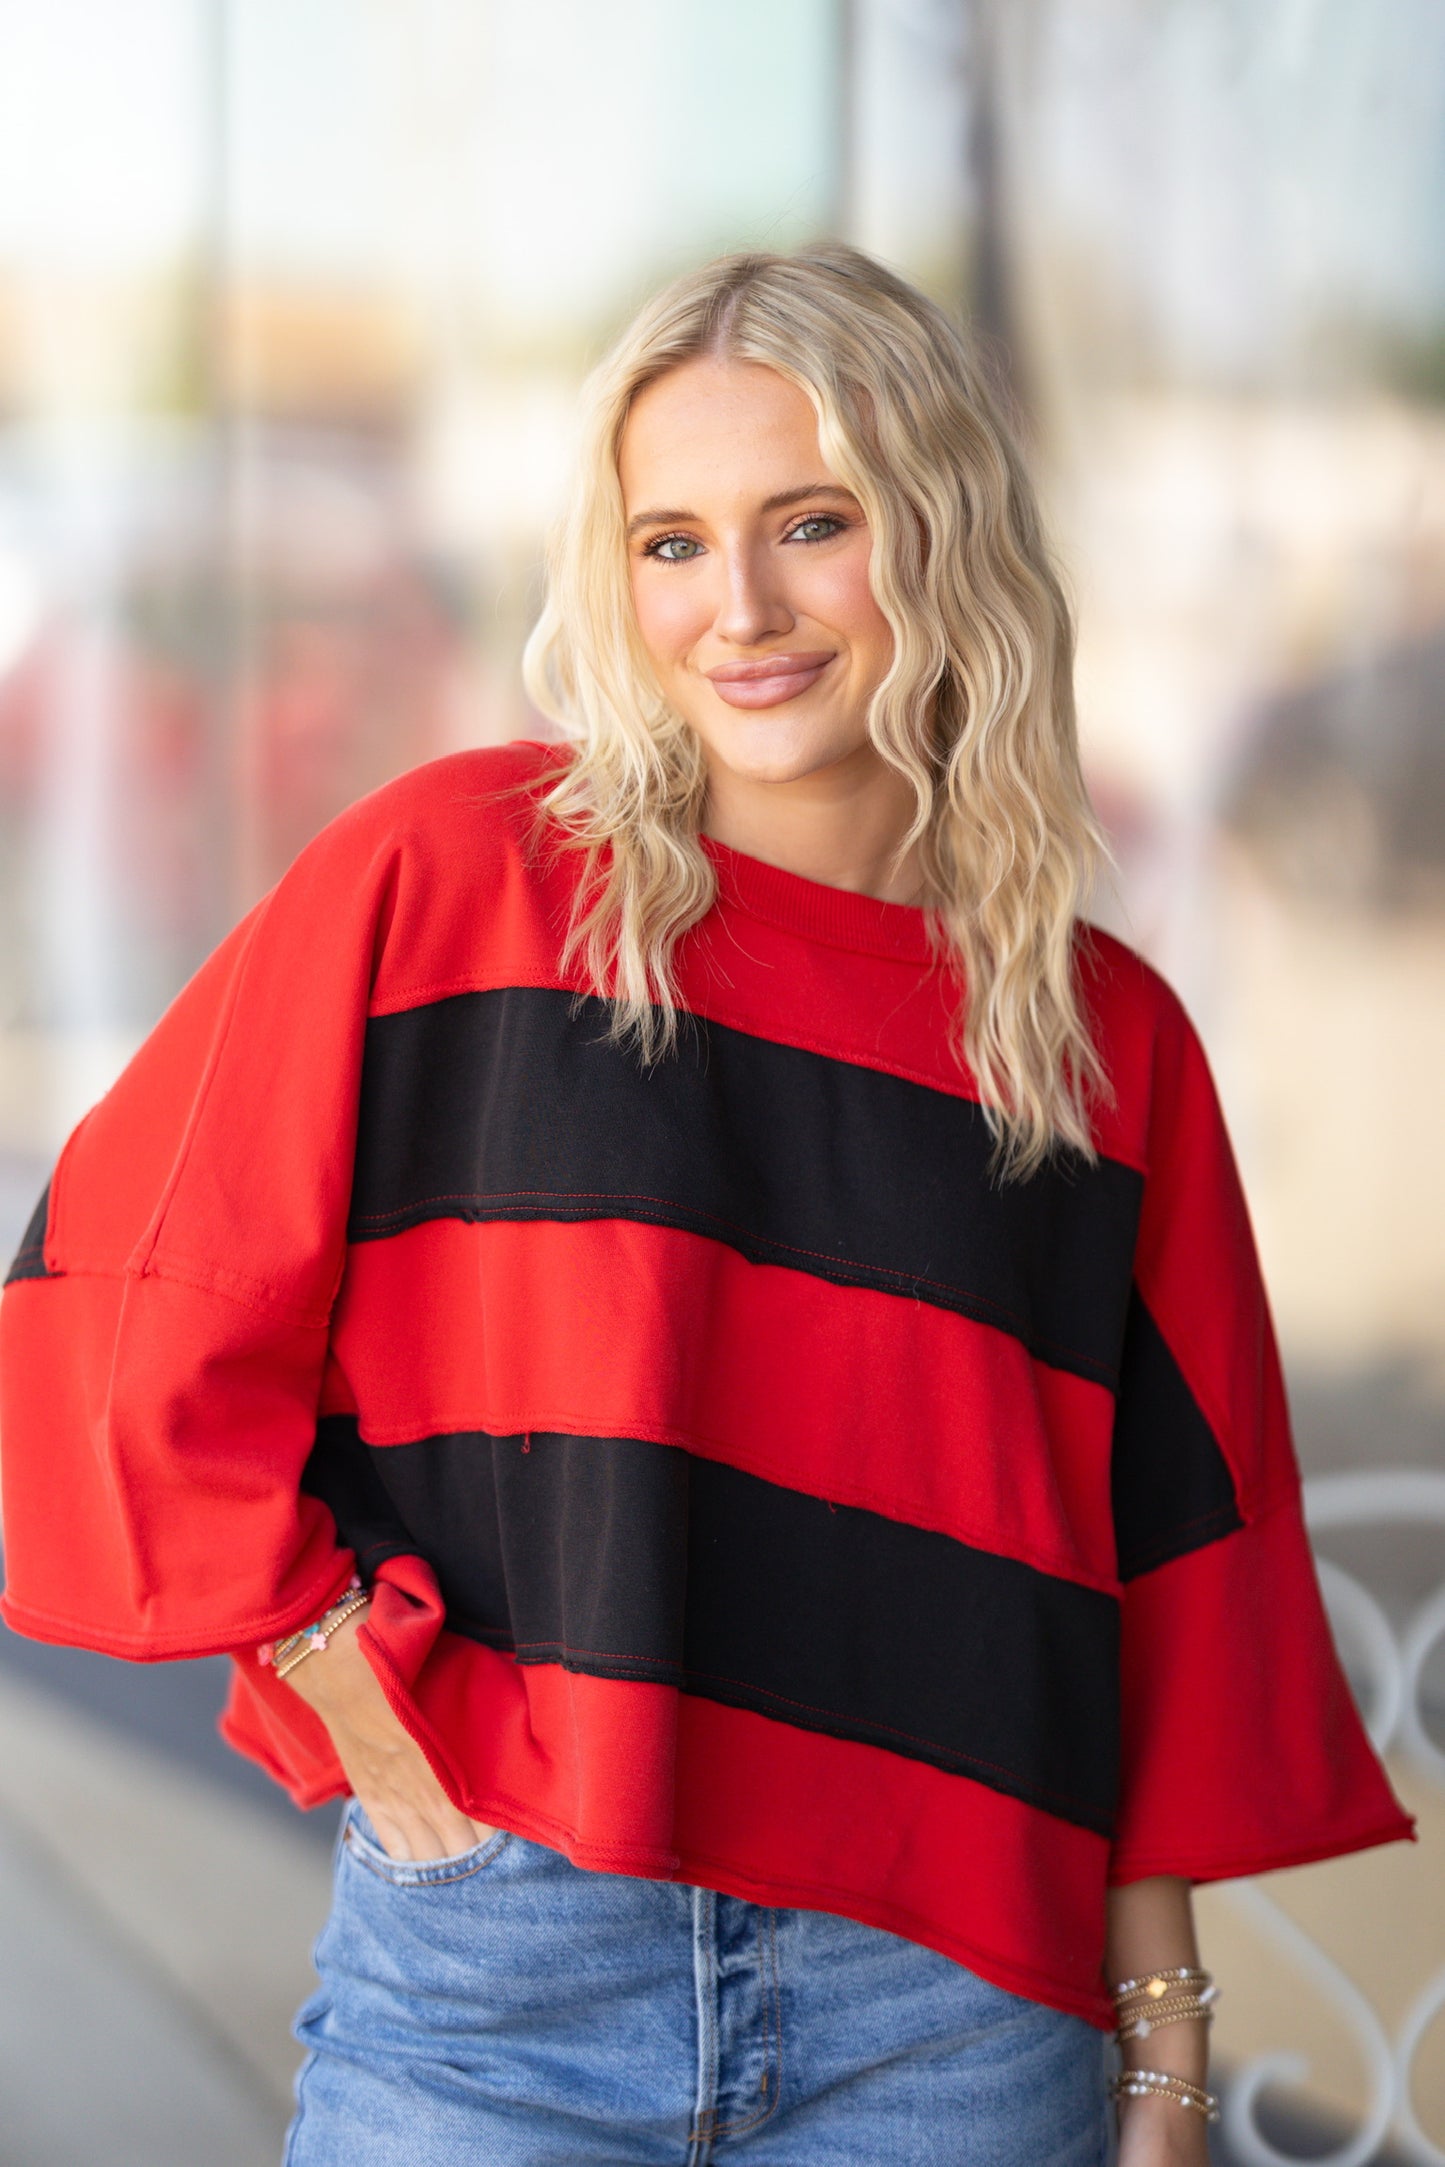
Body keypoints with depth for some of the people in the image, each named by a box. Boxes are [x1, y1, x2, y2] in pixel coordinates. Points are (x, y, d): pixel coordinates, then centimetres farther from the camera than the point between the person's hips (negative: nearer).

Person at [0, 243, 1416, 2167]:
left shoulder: (1108, 1043, 7)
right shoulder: (447, 880, -2)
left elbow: (1171, 1601, 9)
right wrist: (369, 1713, -7)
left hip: (951, 2010, 2)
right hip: (493, 1987, -2)